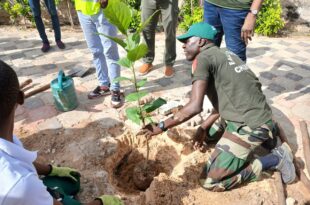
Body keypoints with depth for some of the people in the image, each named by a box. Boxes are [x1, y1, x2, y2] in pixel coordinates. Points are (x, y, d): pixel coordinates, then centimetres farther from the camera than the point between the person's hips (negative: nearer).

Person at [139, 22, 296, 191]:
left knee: (210, 182, -5)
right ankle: (265, 132, 19)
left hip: (249, 125, -9)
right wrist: (203, 128, 18)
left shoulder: (203, 58, -11)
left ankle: (275, 158, 1)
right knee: (207, 132, 29)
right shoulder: (224, 55, 16)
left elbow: (195, 106, -22)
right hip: (257, 117, 9)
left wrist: (161, 127, -13)